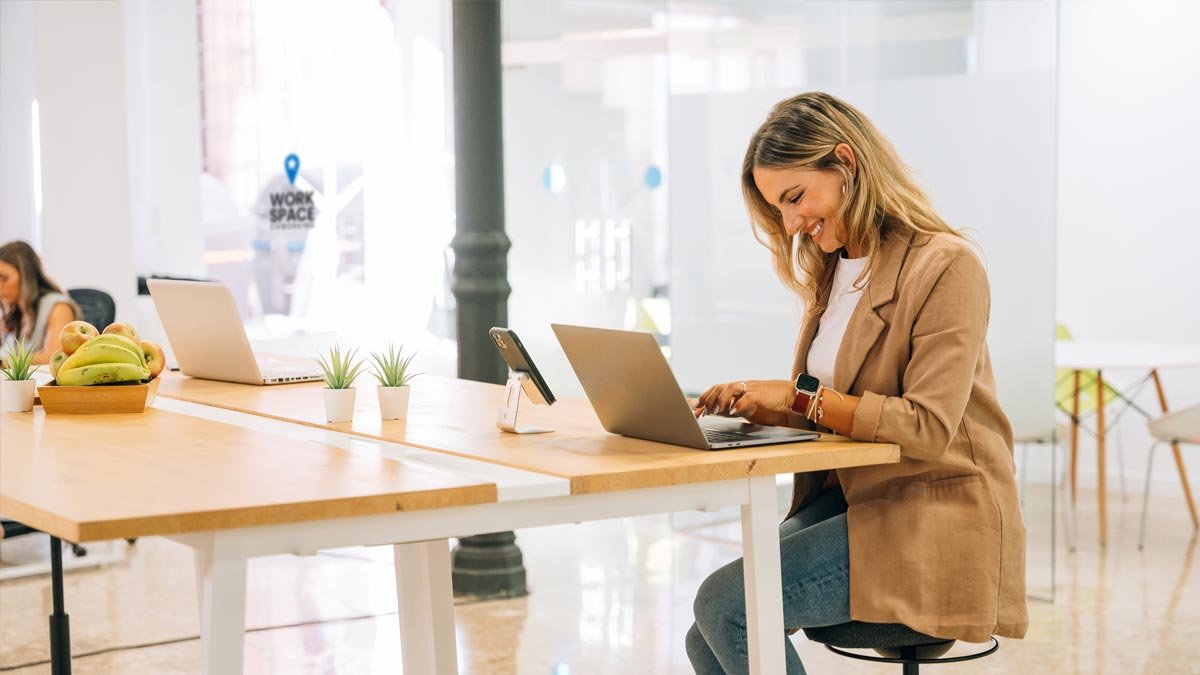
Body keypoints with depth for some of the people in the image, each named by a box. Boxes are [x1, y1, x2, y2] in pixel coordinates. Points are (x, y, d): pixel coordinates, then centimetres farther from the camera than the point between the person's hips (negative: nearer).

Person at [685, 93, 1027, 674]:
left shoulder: (945, 266, -12)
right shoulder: (831, 272, 15)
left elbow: (928, 426, -19)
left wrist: (801, 399, -18)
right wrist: (758, 401, -2)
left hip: (935, 523, -8)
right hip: (848, 496, 8)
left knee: (727, 602, -21)